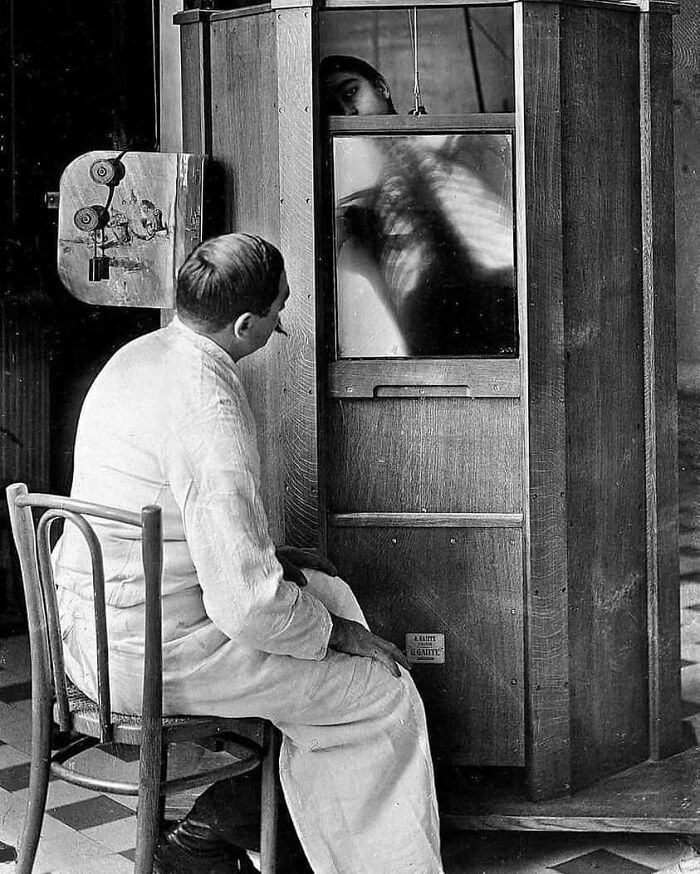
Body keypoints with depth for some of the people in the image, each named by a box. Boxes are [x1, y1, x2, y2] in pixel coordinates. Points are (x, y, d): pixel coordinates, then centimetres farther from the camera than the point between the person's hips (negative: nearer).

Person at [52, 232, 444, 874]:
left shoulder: (137, 356, 6)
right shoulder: (209, 409, -24)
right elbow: (249, 605, -27)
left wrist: (273, 561, 13)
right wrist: (340, 631, -9)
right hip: (154, 653, -10)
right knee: (387, 695, -2)